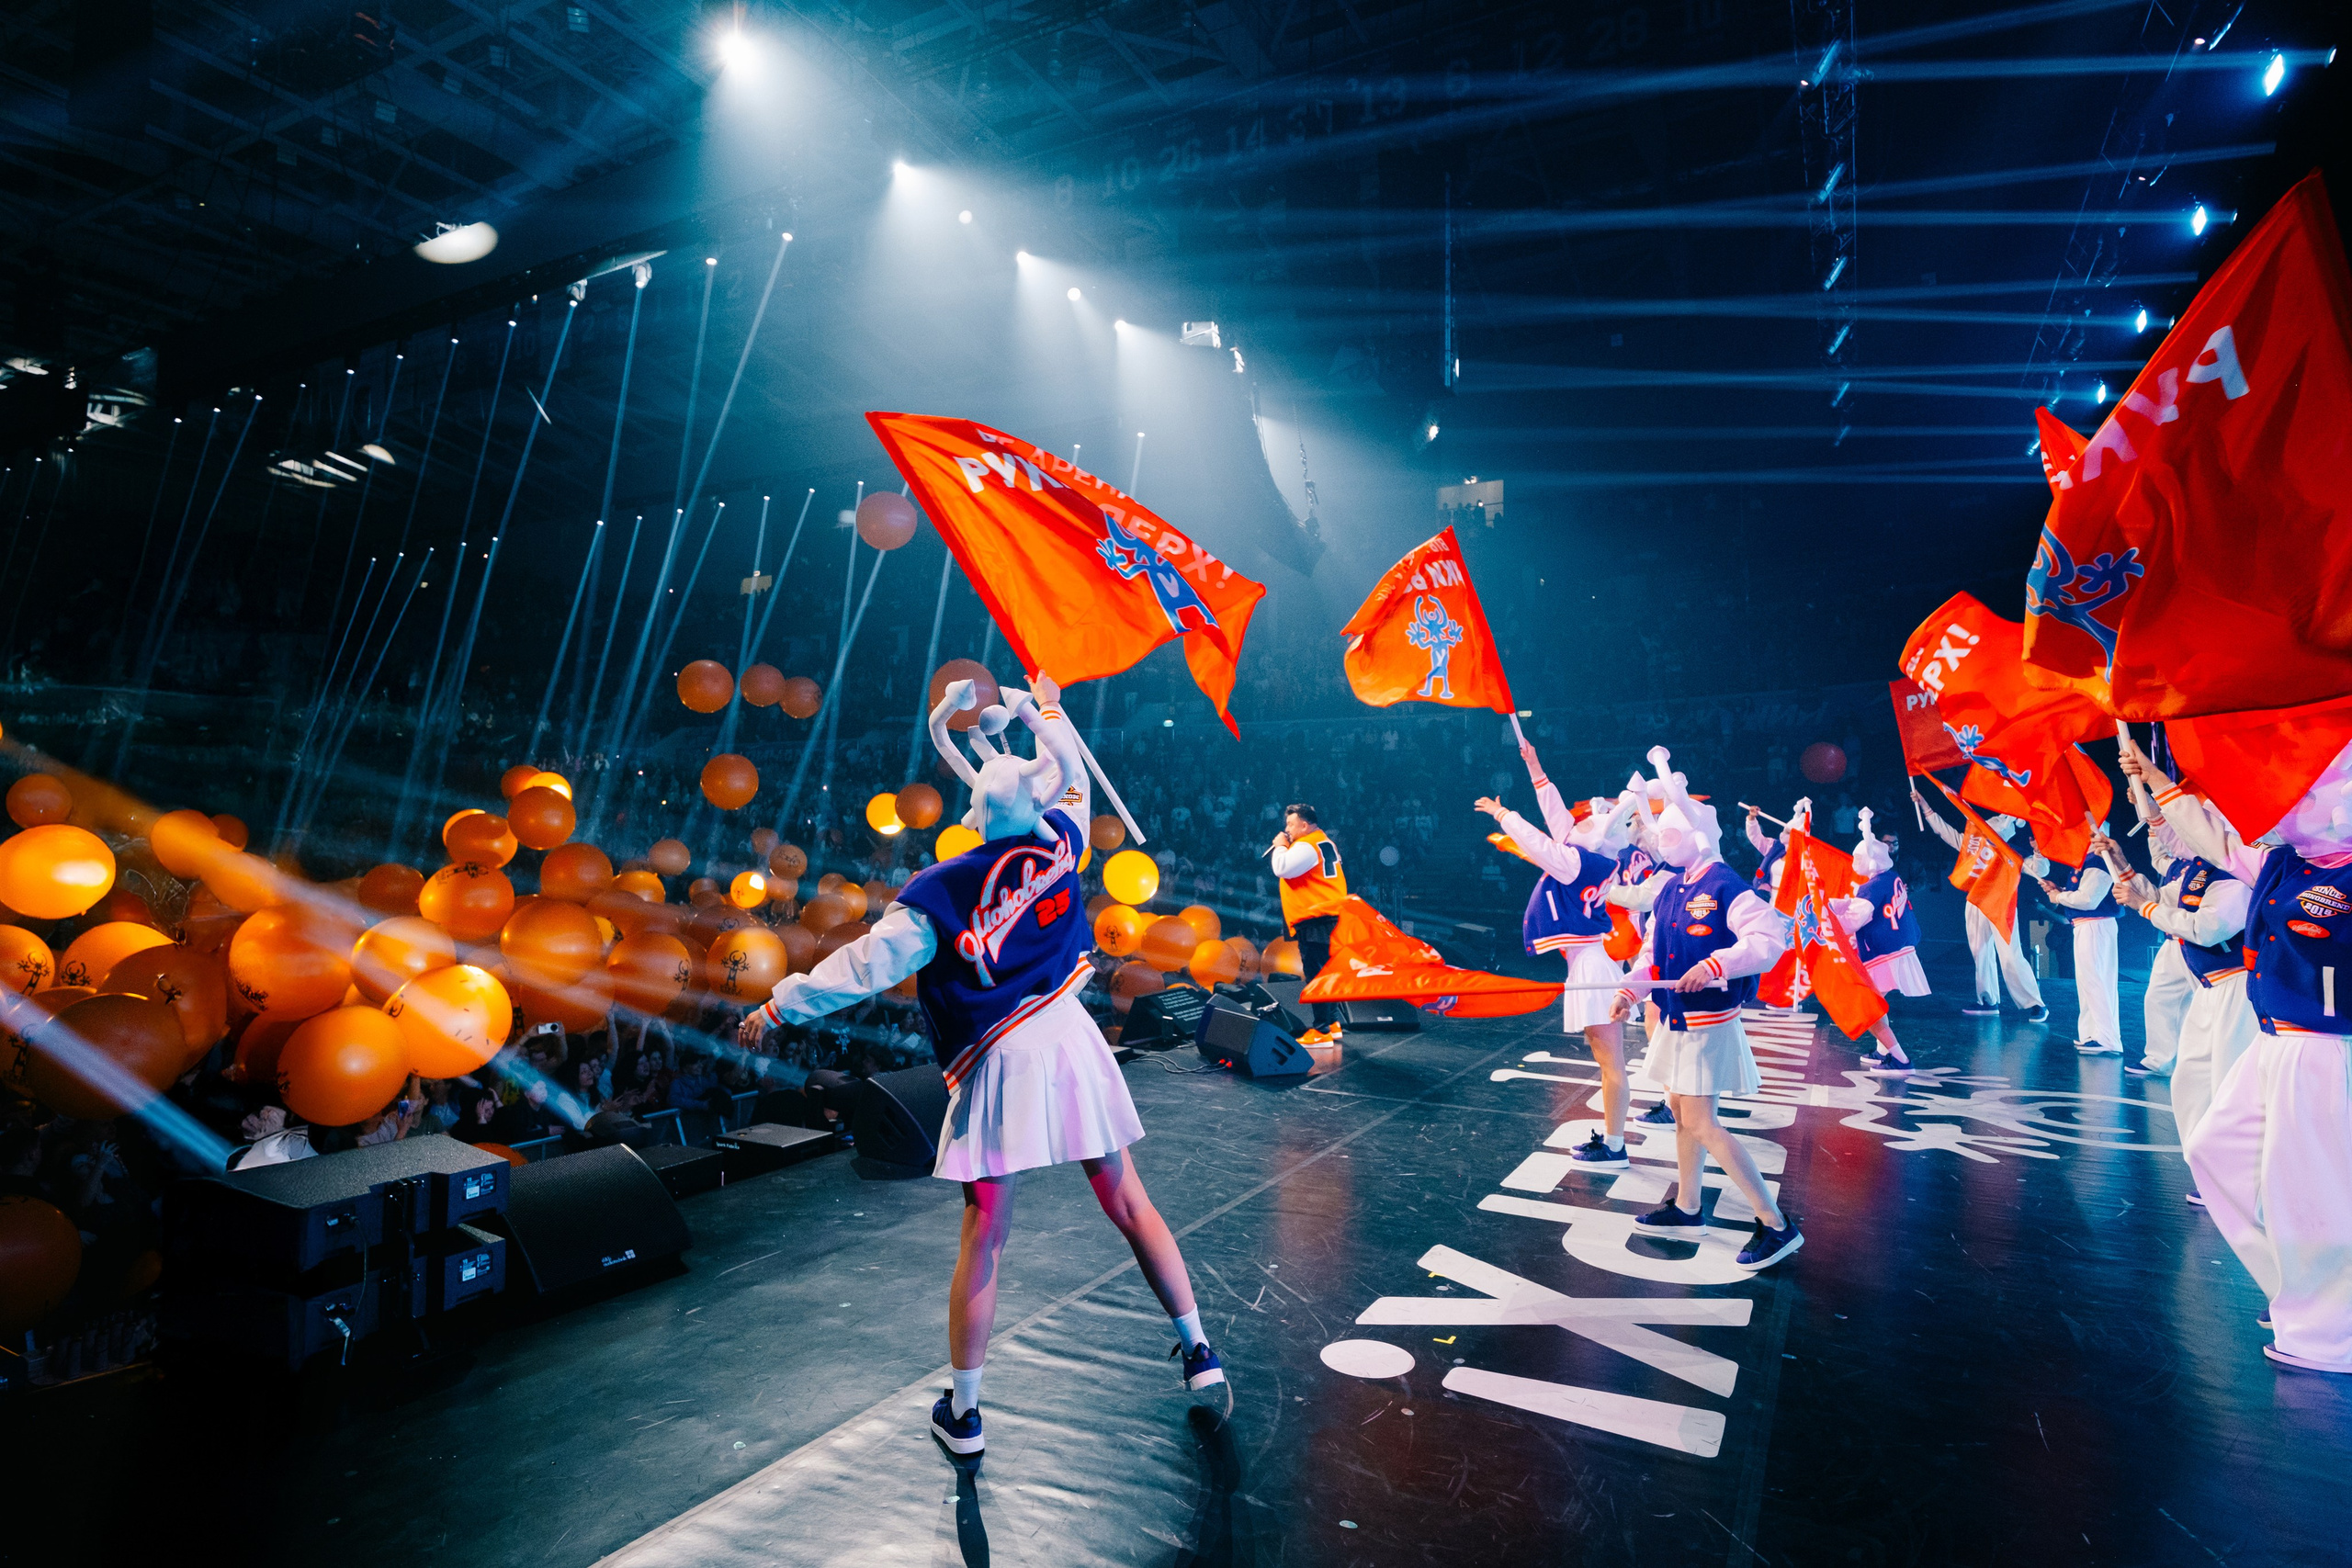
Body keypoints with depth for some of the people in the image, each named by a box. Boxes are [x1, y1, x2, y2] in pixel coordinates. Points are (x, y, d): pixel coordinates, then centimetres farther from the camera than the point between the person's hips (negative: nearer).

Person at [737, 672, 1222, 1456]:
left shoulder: (938, 893, -10)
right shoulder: (1056, 843, -1)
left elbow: (867, 964, -9)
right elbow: (1071, 778, 19)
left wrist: (779, 1006, 3)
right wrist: (1046, 712, 35)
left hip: (998, 1066, -3)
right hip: (1068, 1042, 3)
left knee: (982, 1243, 7)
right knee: (1128, 1203, 14)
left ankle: (962, 1410, 22)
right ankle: (1198, 1350, 25)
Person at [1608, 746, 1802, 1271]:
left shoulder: (1725, 887, -18)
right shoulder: (1669, 890, 9)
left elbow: (1771, 937, -28)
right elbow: (1652, 951, 14)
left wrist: (1716, 965, -37)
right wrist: (1630, 990, -1)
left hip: (1709, 1020, -9)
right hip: (1678, 1018, 9)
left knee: (1699, 1123, -10)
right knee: (1680, 1111, 18)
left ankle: (1776, 1225, 0)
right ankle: (1686, 1208, 33)